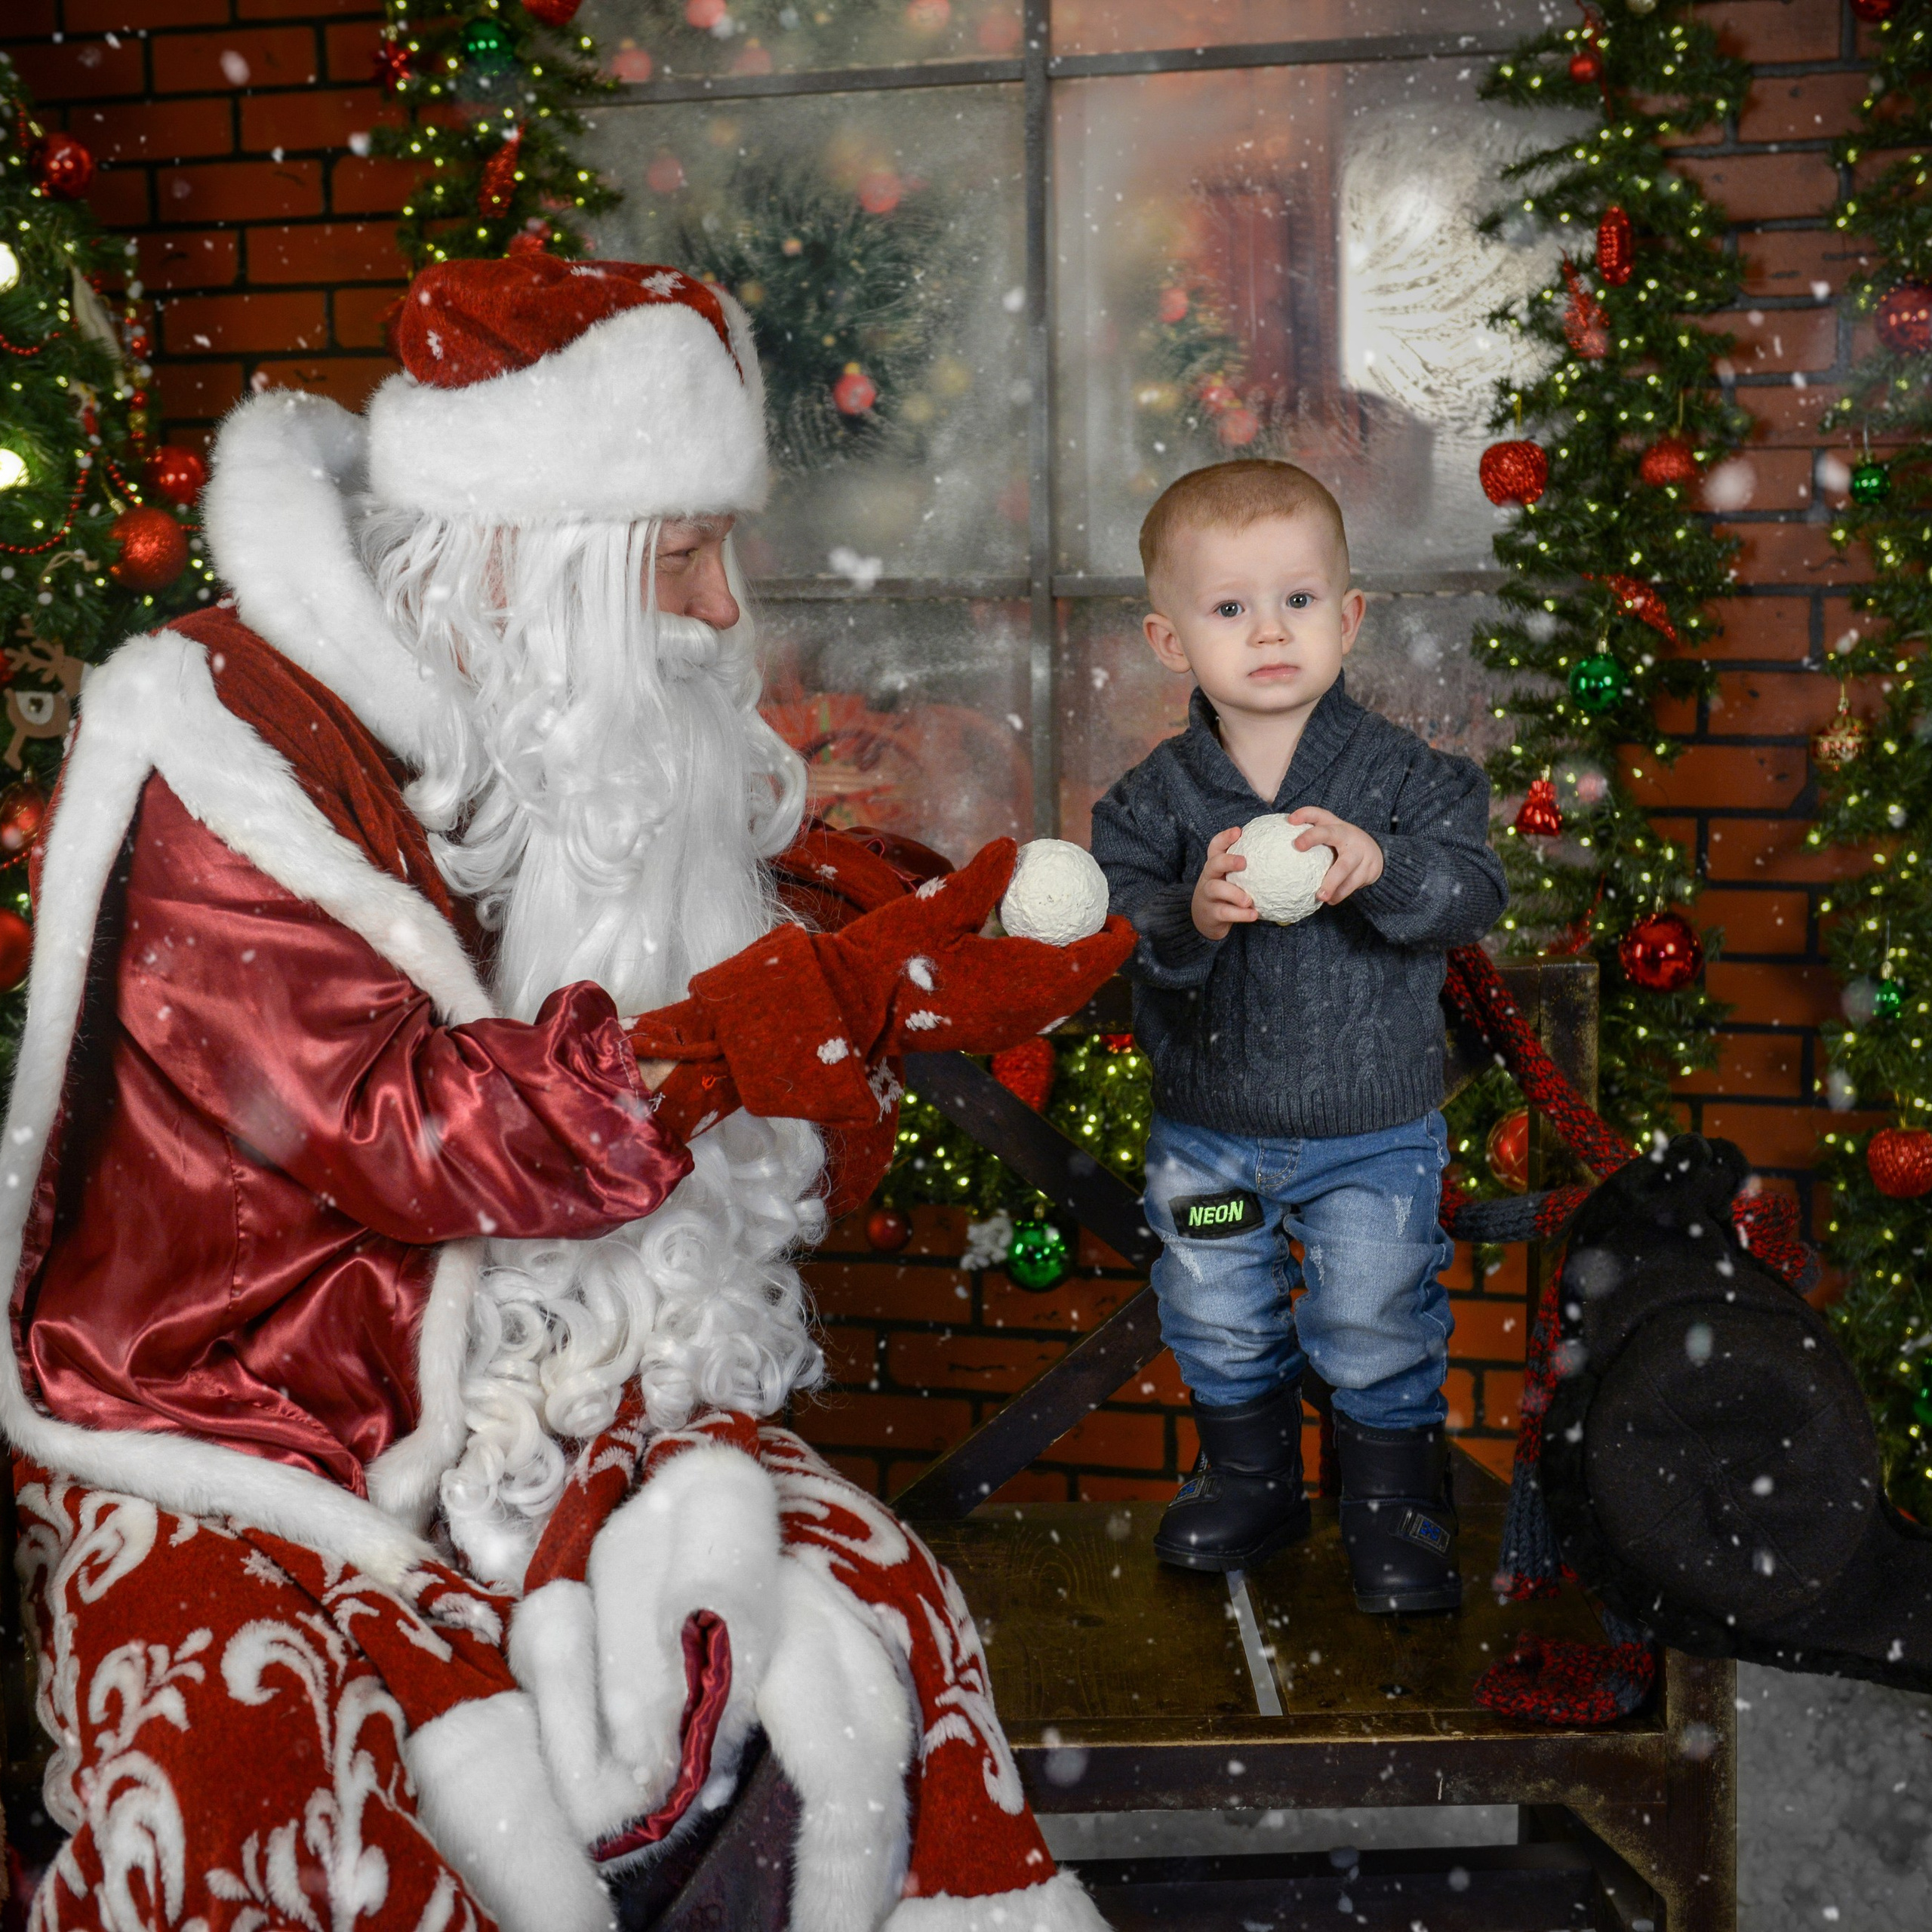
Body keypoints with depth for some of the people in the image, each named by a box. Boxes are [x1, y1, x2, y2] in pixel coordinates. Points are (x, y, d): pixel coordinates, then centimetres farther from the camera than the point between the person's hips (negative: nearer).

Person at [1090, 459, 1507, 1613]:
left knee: (1378, 1334, 8)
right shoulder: (1155, 800, -8)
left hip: (1372, 1135, -2)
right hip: (1206, 1134, 2)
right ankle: (1251, 1477, 43)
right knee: (1218, 1327, 18)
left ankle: (1397, 1507, 31)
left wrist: (1380, 866, -39)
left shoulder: (1403, 776, -11)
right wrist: (1190, 917, -36)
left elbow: (1475, 897, -21)